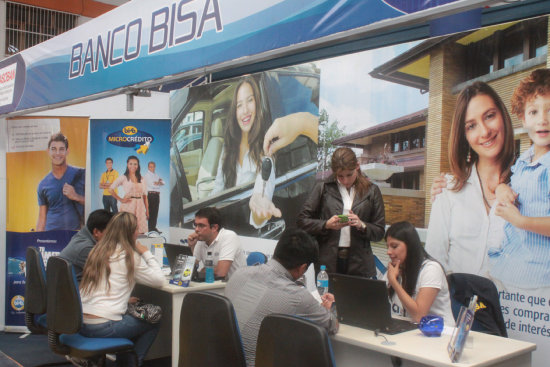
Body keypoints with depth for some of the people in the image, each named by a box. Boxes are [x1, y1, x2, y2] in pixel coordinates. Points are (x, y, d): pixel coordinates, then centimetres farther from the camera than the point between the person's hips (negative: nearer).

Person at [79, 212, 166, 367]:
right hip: (103, 326, -7)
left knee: (131, 319, 30)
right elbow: (160, 280, -3)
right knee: (152, 324, 12)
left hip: (80, 322, 8)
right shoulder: (129, 256, -8)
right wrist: (146, 253, 5)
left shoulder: (97, 250, 12)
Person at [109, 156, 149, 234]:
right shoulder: (123, 178, 2)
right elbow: (111, 190, -1)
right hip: (127, 206, -3)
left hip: (139, 206, 3)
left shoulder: (143, 179, 11)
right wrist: (121, 200, -4)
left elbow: (145, 196, 12)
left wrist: (147, 210, 8)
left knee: (140, 232, -1)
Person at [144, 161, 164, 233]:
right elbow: (151, 184, -14)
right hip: (150, 194, -7)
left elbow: (163, 183, 10)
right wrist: (159, 183, 0)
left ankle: (154, 227, 13)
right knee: (151, 212, -7)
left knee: (155, 212, 8)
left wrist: (157, 183, -8)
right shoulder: (147, 175, -1)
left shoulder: (157, 175, 21)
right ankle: (150, 228, -5)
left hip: (157, 195, 7)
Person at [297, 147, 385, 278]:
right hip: (327, 261, 0)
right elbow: (302, 221, 2)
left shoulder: (371, 191, 6)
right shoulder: (323, 188, 5)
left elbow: (379, 232, 6)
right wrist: (326, 224, -11)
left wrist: (361, 225, -12)